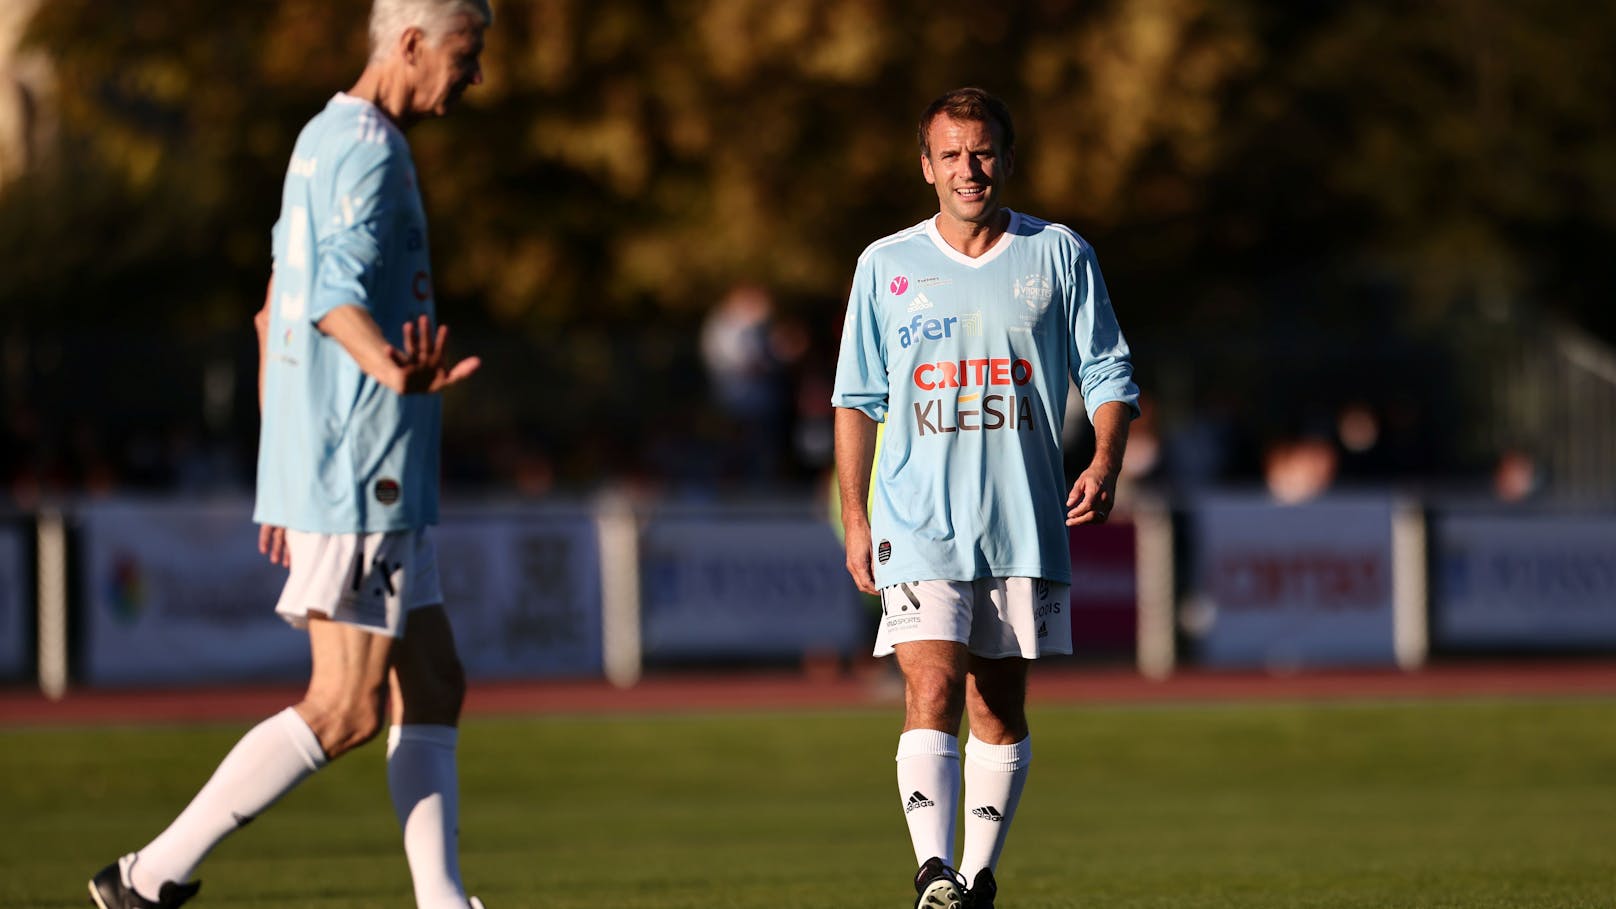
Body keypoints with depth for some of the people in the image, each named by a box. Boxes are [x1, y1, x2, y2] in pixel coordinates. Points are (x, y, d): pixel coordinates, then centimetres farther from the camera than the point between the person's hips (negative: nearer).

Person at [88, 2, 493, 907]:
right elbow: (336, 296, -30)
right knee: (347, 709, -8)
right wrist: (395, 373, -50)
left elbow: (277, 314, 24)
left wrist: (288, 476, 29)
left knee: (434, 688, 9)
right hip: (361, 473, -10)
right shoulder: (368, 152, -13)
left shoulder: (323, 139, 18)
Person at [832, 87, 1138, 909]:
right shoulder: (886, 265, 6)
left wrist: (1104, 463, -11)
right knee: (931, 694, -16)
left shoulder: (1059, 256, 5)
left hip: (1025, 525, 1)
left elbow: (1109, 374, 7)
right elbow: (857, 399, 9)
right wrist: (855, 518, 3)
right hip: (919, 525, -1)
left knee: (1000, 709, 6)